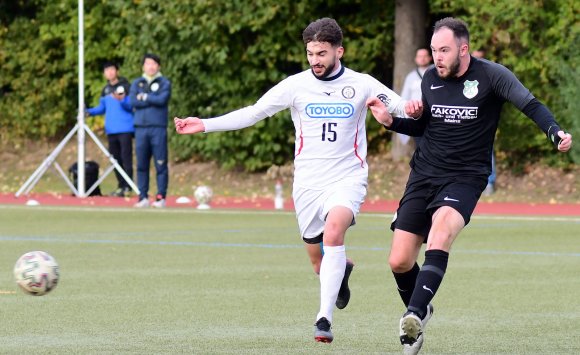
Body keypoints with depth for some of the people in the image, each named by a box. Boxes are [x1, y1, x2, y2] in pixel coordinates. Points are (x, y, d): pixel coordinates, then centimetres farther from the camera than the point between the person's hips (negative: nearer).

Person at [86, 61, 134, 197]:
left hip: (125, 129, -6)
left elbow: (131, 105, -7)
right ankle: (121, 186, 12)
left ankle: (128, 186, -9)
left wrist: (122, 100, -25)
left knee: (126, 157, -9)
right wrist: (90, 112, 3)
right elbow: (102, 108, 19)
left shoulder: (125, 86, -1)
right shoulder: (105, 90, 15)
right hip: (111, 130, 6)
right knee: (115, 159, 6)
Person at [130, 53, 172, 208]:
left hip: (158, 128, -3)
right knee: (141, 164, 3)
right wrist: (154, 100, -4)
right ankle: (143, 197, 6)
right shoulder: (137, 83, 14)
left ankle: (161, 197, -3)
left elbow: (162, 99, -11)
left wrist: (145, 97, -1)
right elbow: (133, 102, -2)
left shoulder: (164, 83, 7)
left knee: (160, 164, -5)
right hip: (141, 128, 3)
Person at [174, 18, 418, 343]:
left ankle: (325, 317, -28)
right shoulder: (296, 85, 0)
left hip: (348, 178, -2)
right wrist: (204, 125, -5)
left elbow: (404, 107, -1)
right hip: (309, 182, 2)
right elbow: (253, 113, 2)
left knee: (334, 231, -30)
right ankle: (342, 270, 46)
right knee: (318, 260, 7)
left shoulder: (362, 85, -2)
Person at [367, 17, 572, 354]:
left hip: (465, 178, -5)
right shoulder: (430, 79, 6)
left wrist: (555, 131, -38)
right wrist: (391, 121, 4)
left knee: (441, 231, -35)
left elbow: (530, 104, -20)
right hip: (424, 174, 5)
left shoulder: (491, 75, -9)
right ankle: (420, 311, 27)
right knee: (399, 262, -1)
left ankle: (416, 313, -42)